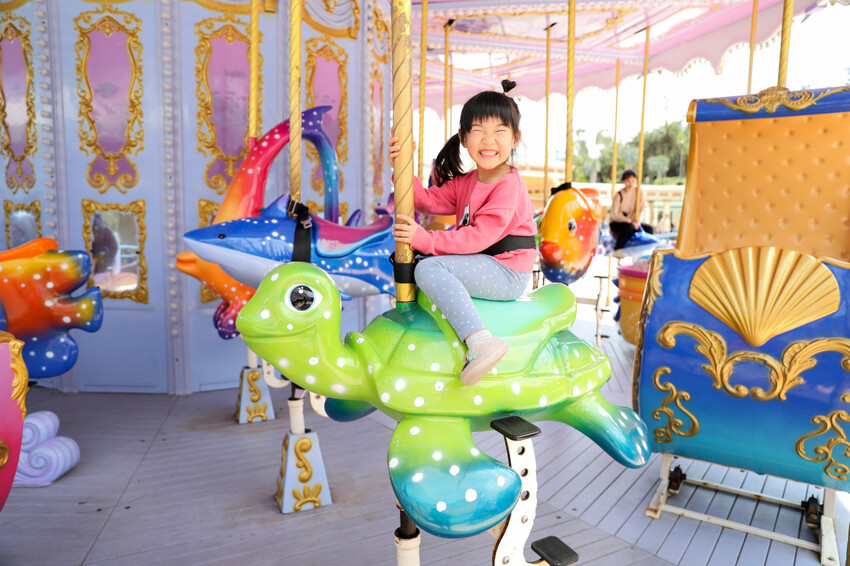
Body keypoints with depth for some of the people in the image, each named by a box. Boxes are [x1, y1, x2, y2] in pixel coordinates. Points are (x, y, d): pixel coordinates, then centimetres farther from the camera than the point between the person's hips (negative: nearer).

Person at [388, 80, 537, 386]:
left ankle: (480, 342, -36)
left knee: (428, 268, -26)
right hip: (482, 265, 9)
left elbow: (480, 236, -22)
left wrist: (426, 239, -24)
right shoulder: (465, 183, 12)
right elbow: (429, 200, 8)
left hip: (507, 272, -9)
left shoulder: (509, 185, -15)